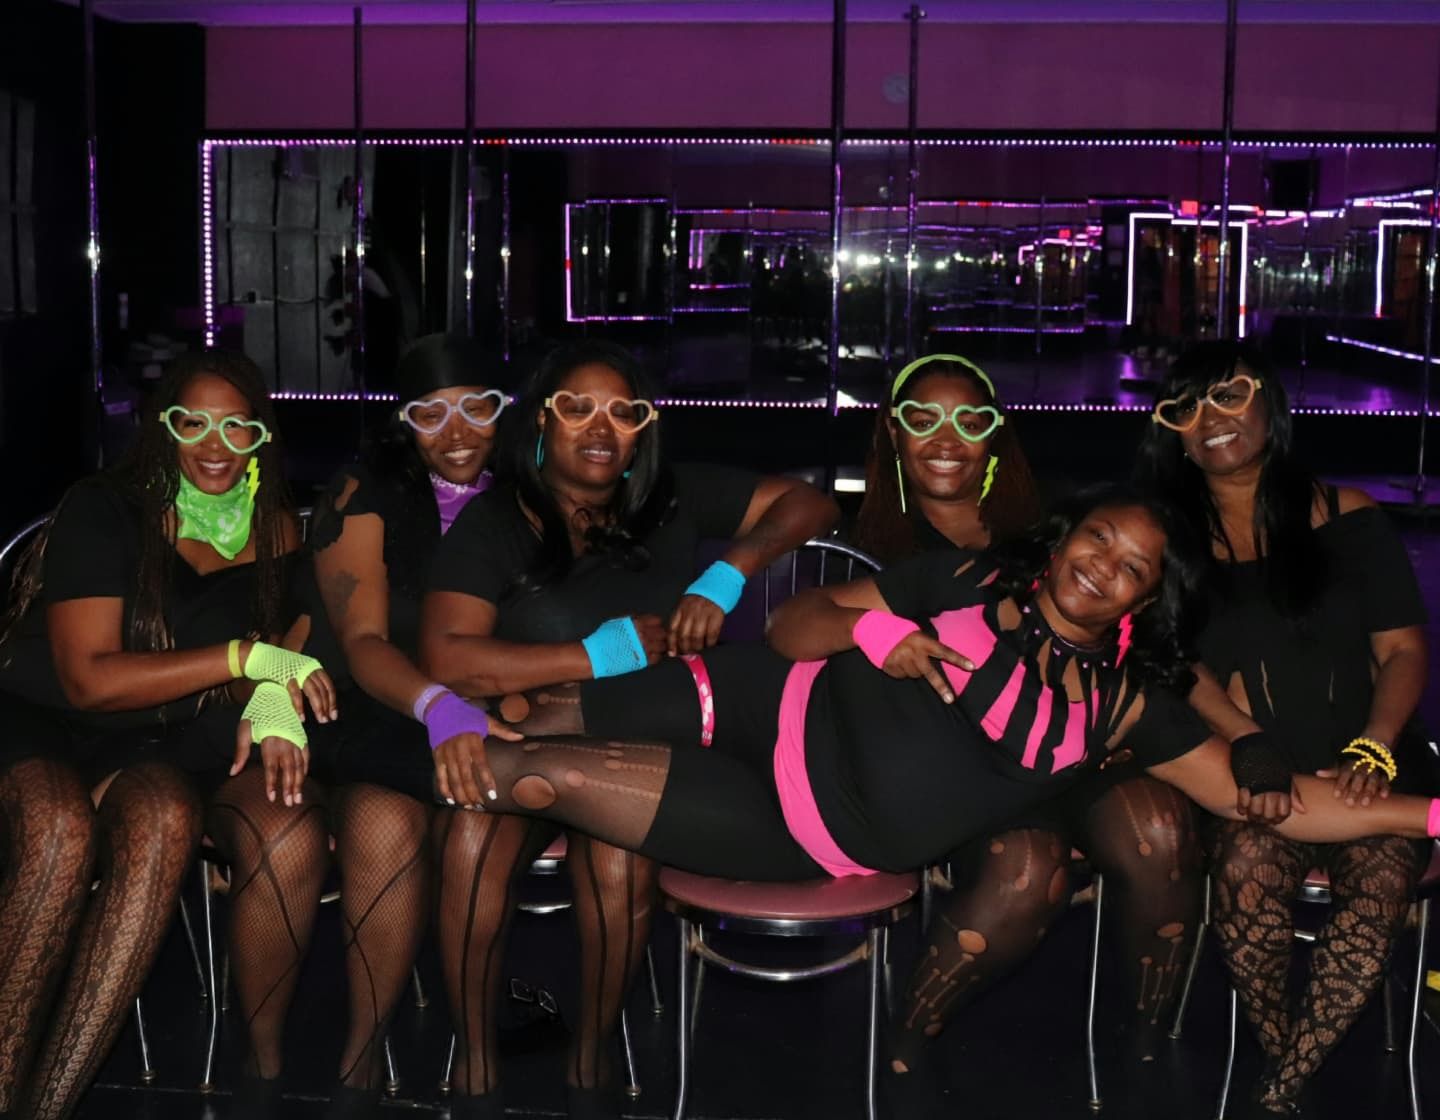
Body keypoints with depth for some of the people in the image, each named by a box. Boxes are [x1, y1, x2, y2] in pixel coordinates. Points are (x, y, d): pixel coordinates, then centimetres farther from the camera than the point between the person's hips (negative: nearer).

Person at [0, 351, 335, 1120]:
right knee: (63, 827, -38)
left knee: (205, 823, -34)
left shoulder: (275, 529, 10)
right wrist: (248, 658, -15)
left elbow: (284, 649, 14)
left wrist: (275, 702, -11)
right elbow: (90, 679, -12)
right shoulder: (105, 511, -5)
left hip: (160, 745, 3)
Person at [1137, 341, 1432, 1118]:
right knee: (1248, 866, -32)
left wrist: (1373, 749, -13)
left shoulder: (1345, 515, 8)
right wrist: (1249, 747, -17)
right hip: (1251, 773, 0)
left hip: (1366, 769, 0)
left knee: (1377, 885, -30)